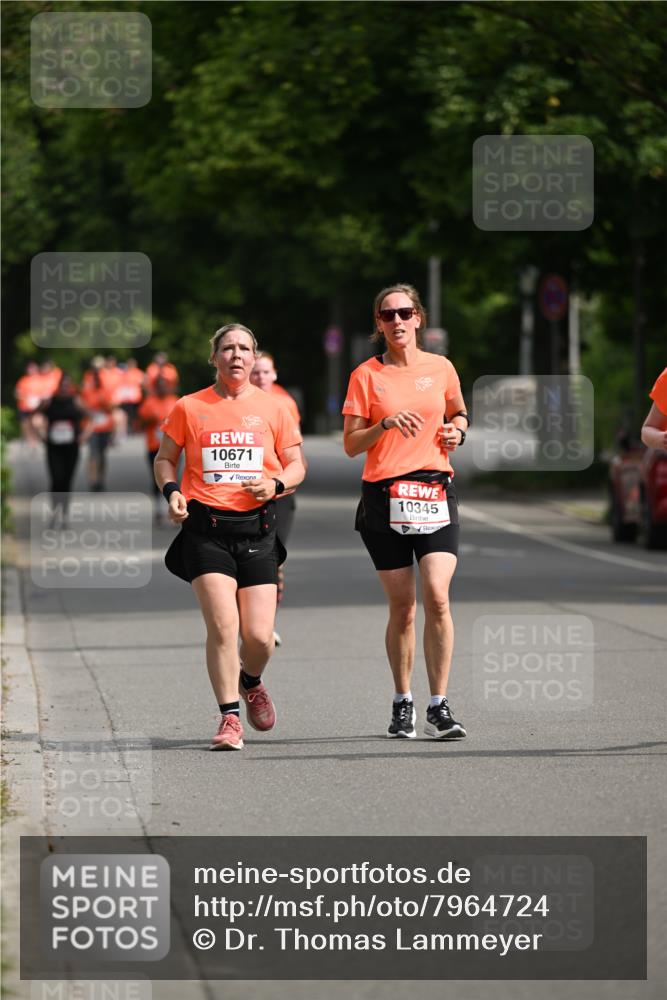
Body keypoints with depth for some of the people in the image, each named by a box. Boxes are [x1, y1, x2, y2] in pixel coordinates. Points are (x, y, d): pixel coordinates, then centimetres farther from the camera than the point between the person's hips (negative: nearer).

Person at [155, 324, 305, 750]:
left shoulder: (272, 408, 8)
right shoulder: (189, 408, 6)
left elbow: (296, 466, 13)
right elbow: (165, 458, 16)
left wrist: (276, 484, -8)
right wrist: (171, 490, -4)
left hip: (256, 529, 1)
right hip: (206, 529, -1)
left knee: (259, 635, -4)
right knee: (223, 625, -15)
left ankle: (251, 682, 31)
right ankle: (230, 718, -4)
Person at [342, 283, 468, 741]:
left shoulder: (441, 368, 8)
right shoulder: (366, 376, 3)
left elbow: (458, 413, 26)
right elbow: (351, 444, 1)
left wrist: (456, 431, 4)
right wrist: (386, 424, -16)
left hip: (435, 492, 1)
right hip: (384, 495, -1)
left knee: (437, 596, -14)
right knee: (402, 606, 2)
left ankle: (439, 707, -9)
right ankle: (403, 703, 19)